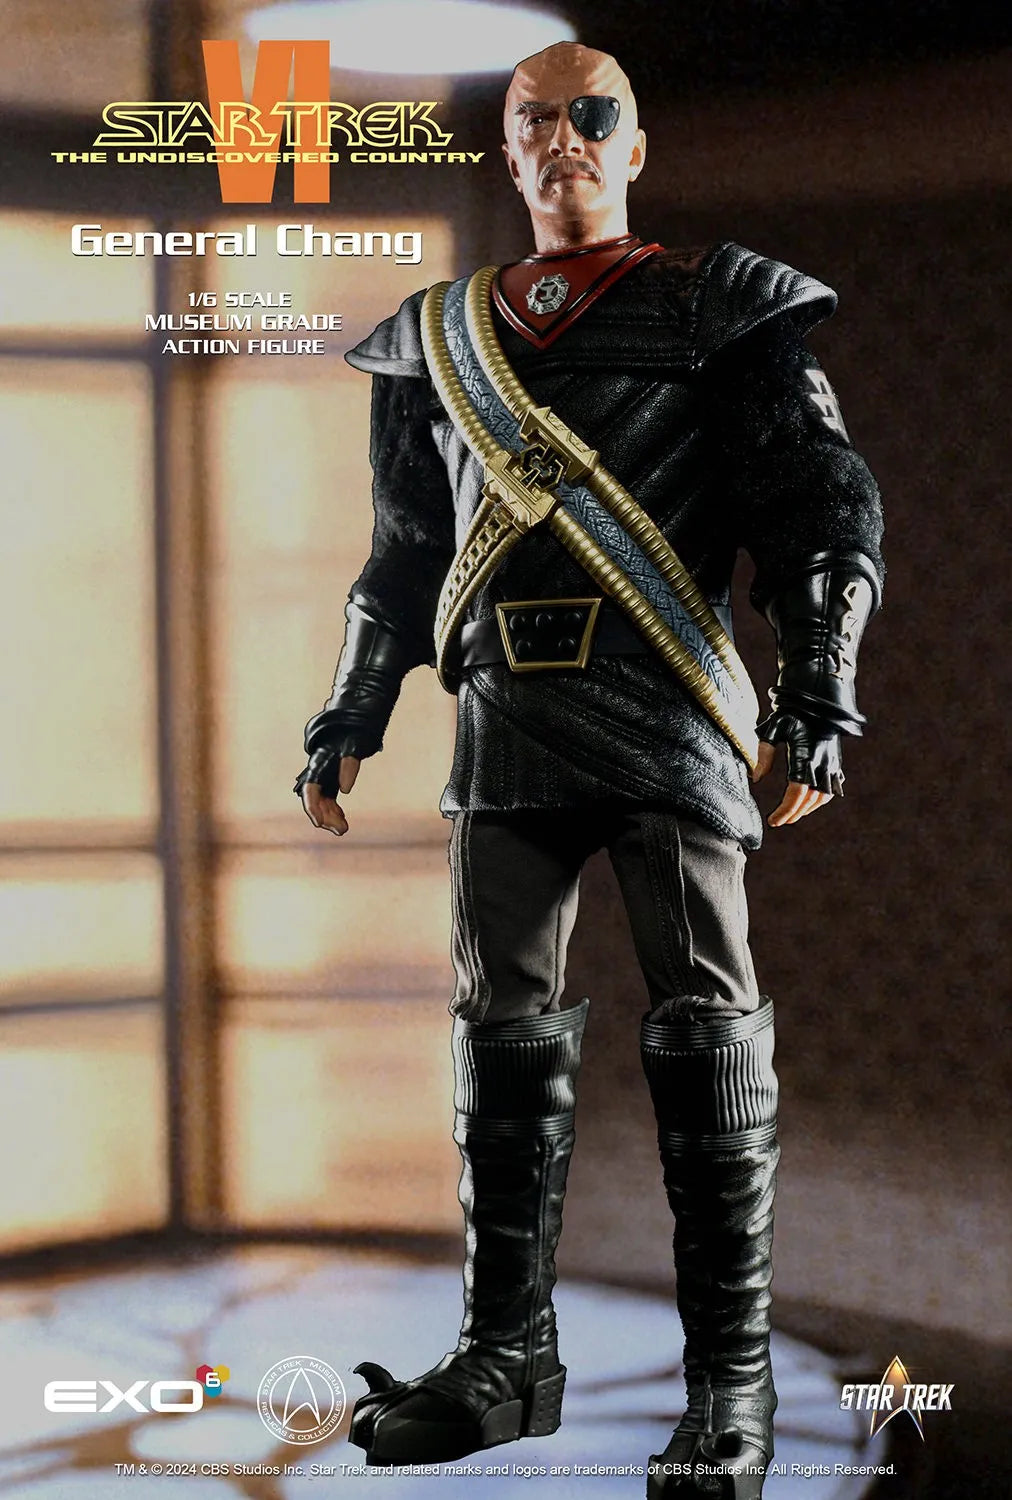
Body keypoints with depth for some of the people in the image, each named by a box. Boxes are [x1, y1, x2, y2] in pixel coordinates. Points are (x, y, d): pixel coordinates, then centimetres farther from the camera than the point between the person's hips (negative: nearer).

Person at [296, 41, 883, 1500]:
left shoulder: (722, 308, 6)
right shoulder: (441, 339, 18)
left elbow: (823, 509, 0)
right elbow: (404, 550, 22)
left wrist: (819, 694, -11)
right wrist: (350, 719, 16)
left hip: (664, 705, -4)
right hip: (507, 717, 4)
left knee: (704, 1027, -4)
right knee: (503, 1029, 4)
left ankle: (733, 1381, 2)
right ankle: (507, 1353, 14)